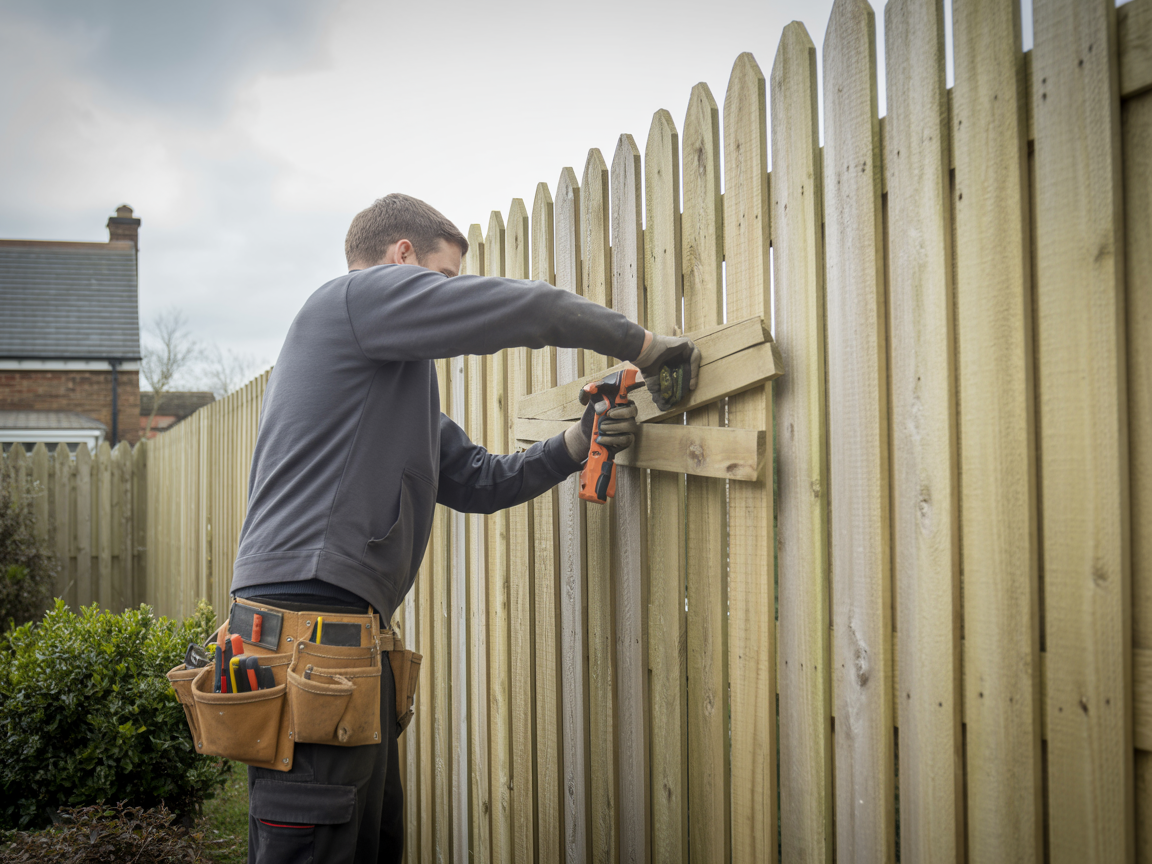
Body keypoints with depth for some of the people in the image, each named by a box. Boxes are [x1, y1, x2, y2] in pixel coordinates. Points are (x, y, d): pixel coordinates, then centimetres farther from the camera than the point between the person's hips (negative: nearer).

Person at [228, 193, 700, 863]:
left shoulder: (394, 379, 30)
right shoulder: (360, 294, 0)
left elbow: (475, 480, 26)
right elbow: (527, 309, -7)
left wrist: (578, 444, 13)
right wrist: (644, 345, 5)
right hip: (310, 613, -11)